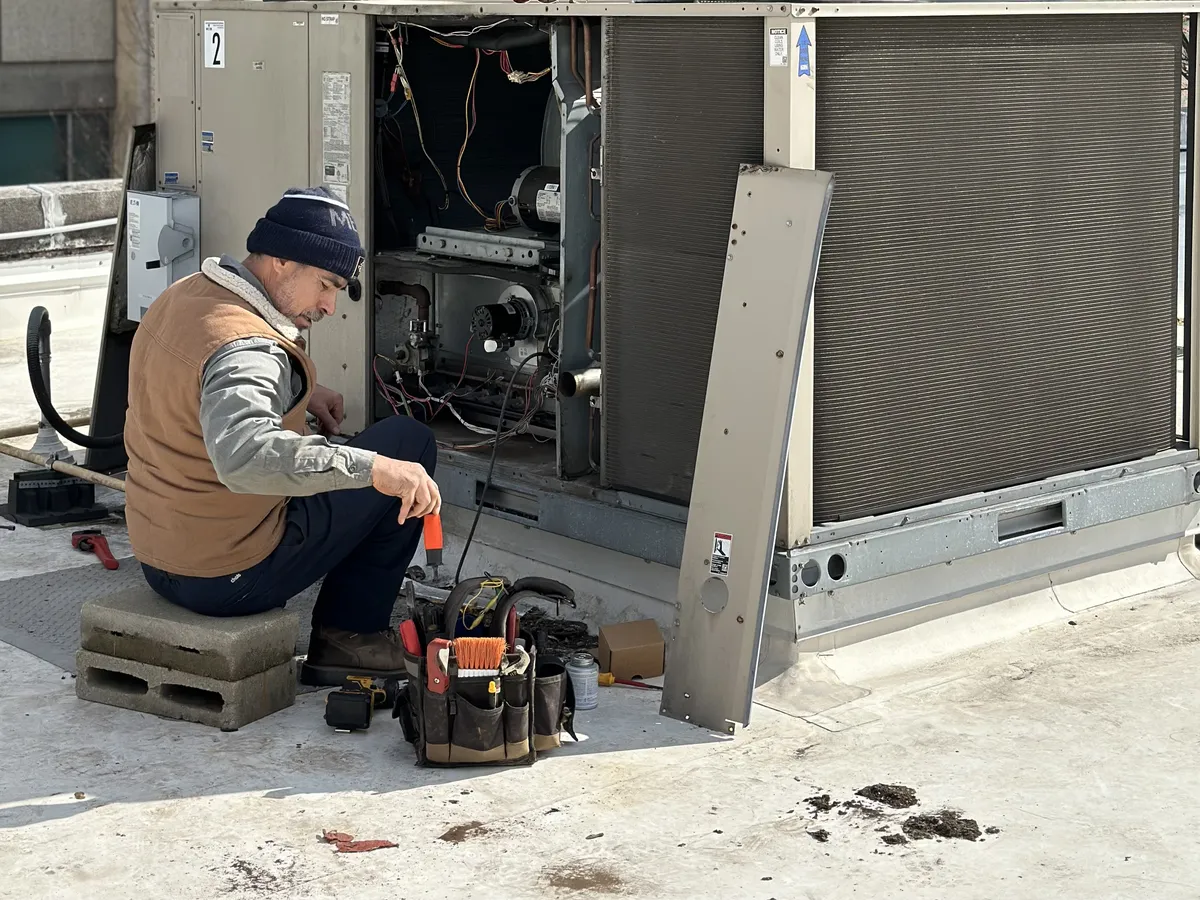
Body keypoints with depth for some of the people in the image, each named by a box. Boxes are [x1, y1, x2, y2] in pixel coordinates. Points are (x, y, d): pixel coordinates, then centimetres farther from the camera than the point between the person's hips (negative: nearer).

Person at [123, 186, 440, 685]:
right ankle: (351, 634, 7)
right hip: (233, 579, -9)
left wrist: (300, 394, 13)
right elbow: (244, 456, -45)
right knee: (409, 442, 0)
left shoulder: (181, 298, 6)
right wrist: (373, 467, -47)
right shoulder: (247, 349, -25)